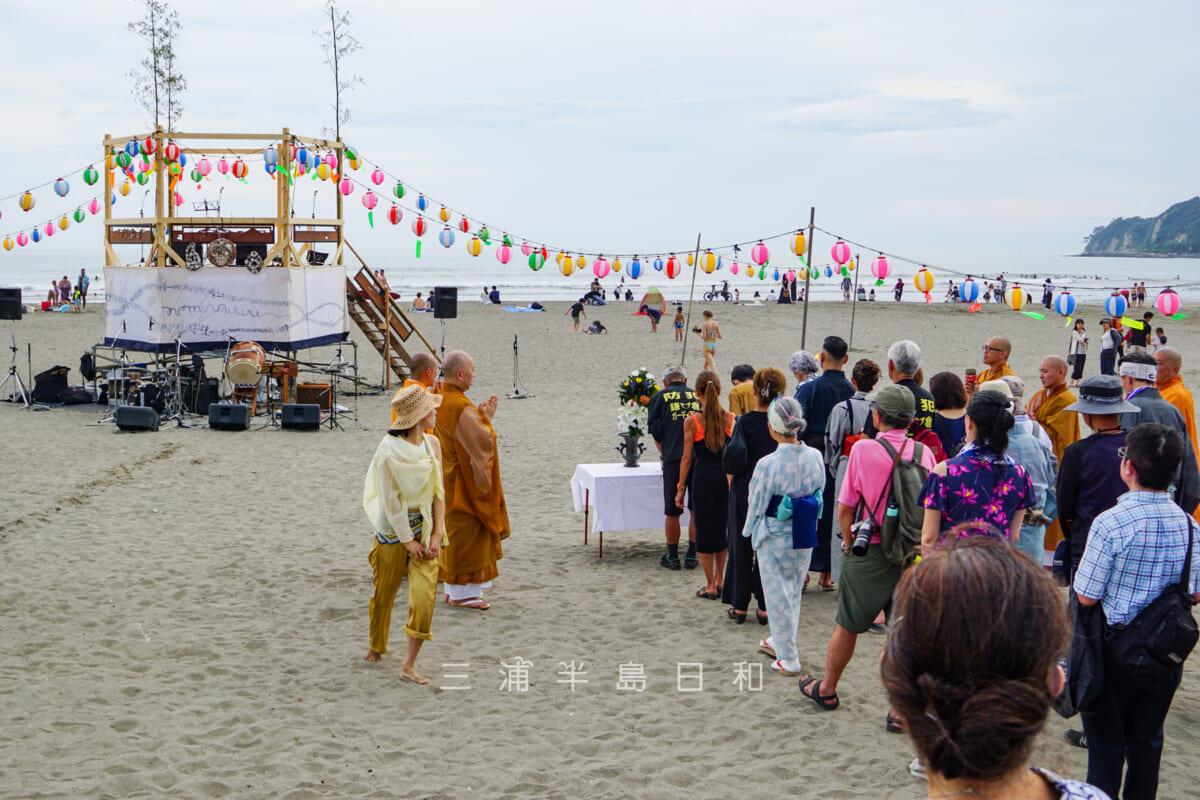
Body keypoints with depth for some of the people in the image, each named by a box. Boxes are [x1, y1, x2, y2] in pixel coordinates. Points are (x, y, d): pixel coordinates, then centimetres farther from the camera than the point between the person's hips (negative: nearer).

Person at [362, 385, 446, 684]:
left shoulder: (432, 443, -1)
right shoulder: (389, 451, -16)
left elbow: (439, 491, 1)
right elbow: (390, 501, -13)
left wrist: (436, 534, -5)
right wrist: (407, 541, -11)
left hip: (426, 527, 4)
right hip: (394, 529, -4)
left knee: (424, 595, -9)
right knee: (384, 592, 12)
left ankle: (408, 665, 1)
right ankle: (376, 645, 41)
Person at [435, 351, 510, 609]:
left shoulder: (438, 399, 6)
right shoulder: (460, 407, -24)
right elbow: (483, 441, -22)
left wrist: (479, 414, 9)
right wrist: (487, 417, -9)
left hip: (450, 478, 10)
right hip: (465, 482, -10)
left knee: (454, 532, 16)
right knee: (466, 532, -1)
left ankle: (453, 588, 24)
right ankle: (462, 592, 6)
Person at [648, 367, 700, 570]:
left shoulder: (660, 397, 10)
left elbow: (655, 432, 8)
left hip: (674, 459, -2)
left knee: (672, 512, 7)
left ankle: (672, 557, 13)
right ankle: (692, 556, 14)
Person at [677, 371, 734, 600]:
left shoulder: (692, 422, -9)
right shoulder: (731, 419, -2)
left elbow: (687, 458, -6)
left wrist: (680, 489, 1)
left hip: (702, 478, -3)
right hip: (727, 478, 3)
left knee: (704, 530, 8)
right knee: (722, 528, 19)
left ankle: (711, 586, 13)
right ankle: (719, 581, 24)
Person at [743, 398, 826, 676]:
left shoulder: (768, 464, -22)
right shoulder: (815, 457, -7)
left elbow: (756, 505, -11)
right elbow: (820, 494, 6)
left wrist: (749, 532, 8)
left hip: (775, 538, -5)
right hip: (806, 537, 5)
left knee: (778, 595, 9)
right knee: (793, 591, 22)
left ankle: (788, 659, 16)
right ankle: (779, 642, 40)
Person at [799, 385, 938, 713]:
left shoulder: (864, 449, -11)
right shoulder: (924, 452, -2)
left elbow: (845, 509, -8)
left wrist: (850, 547, 5)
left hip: (870, 554, -2)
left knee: (847, 626, 14)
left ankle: (826, 690, 33)